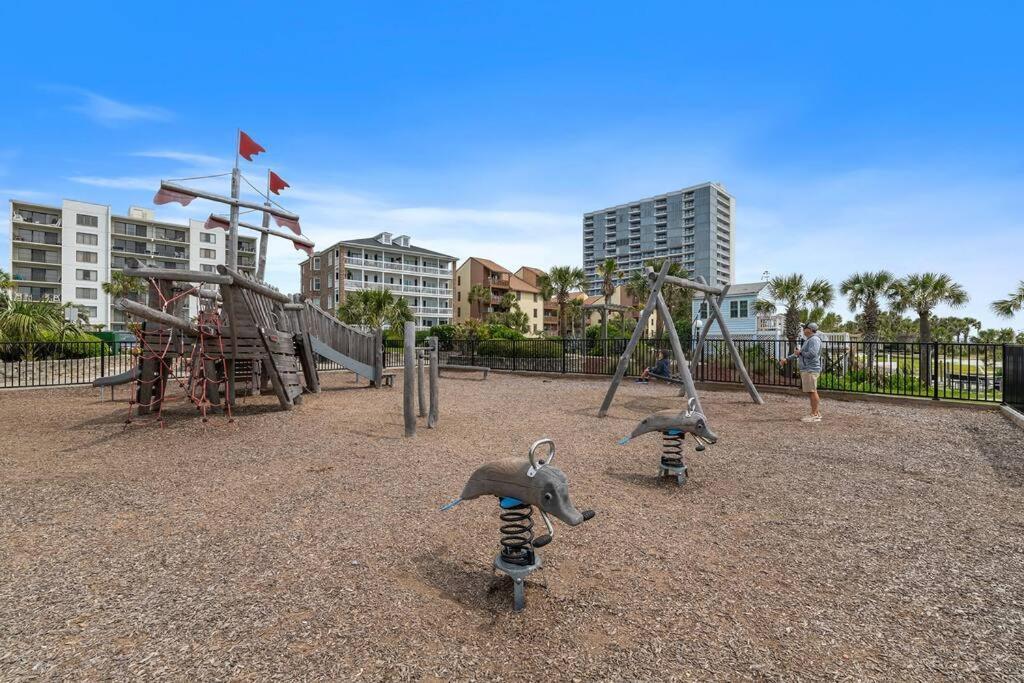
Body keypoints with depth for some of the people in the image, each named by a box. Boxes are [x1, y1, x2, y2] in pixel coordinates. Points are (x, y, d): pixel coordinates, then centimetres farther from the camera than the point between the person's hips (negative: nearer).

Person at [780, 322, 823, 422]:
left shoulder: (814, 339, -11)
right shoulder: (808, 340, 22)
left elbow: (812, 354, -23)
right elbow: (799, 354, 28)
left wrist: (801, 353, -8)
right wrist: (787, 359, 23)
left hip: (811, 370, -10)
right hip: (806, 370, 10)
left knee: (812, 391, -8)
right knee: (811, 392, 12)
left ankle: (815, 415, -5)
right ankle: (816, 413, 17)